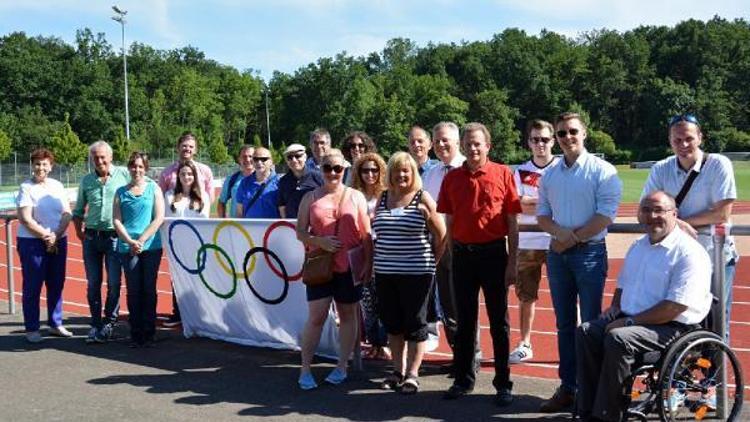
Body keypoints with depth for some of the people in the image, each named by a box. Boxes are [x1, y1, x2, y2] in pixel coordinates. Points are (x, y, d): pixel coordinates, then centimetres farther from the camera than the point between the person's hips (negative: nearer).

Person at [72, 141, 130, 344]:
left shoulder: (124, 174, -1)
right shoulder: (87, 180, 10)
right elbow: (78, 211, 20)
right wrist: (79, 232, 8)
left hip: (115, 236, -3)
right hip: (91, 237, 4)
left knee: (114, 283, -1)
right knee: (93, 283, 7)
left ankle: (109, 323, 13)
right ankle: (95, 324, 17)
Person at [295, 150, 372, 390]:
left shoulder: (356, 196, 6)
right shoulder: (311, 197, 7)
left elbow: (366, 234, 5)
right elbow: (300, 232, 5)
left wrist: (368, 263, -3)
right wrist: (319, 241, -13)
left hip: (349, 267, 1)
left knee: (347, 315, 9)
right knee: (316, 317, -4)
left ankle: (342, 367, 21)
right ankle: (305, 369, 6)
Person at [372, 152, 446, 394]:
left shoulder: (422, 199, -5)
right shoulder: (383, 199, 9)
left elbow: (441, 235, -3)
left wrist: (431, 262, 1)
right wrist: (379, 261, 9)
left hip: (416, 273, -5)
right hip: (385, 273, 5)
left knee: (415, 324, 2)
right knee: (392, 323, 11)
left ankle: (412, 374, 11)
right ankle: (398, 370, 24)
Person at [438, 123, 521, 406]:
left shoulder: (503, 174, -2)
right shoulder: (452, 178, 6)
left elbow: (512, 223, -2)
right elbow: (448, 222, 9)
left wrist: (512, 262, -5)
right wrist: (452, 257, 3)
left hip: (494, 254, -3)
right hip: (462, 255, 3)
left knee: (499, 321, 5)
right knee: (465, 320, 12)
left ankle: (503, 383, 15)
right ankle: (463, 380, 23)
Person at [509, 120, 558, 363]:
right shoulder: (521, 172, 10)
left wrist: (531, 203, -10)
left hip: (557, 243, -3)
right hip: (527, 243, 3)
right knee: (525, 296, 11)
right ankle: (524, 345, 23)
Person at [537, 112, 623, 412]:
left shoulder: (602, 171, -5)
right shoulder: (549, 174, 12)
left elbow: (606, 215, -12)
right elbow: (542, 214, 11)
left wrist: (573, 238, -13)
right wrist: (559, 231, -9)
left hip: (589, 252, -5)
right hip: (557, 253, 5)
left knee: (591, 324, -2)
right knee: (565, 323, 10)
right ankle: (567, 387, 18)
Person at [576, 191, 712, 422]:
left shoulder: (689, 253, -13)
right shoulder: (638, 246, 16)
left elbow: (675, 308, -21)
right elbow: (623, 284, 30)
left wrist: (630, 321, -20)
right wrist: (614, 308, 8)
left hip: (671, 326, -8)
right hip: (628, 318, 8)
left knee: (618, 338, -32)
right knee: (585, 332, -13)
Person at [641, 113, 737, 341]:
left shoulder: (719, 164, -9)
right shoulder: (660, 170, 1)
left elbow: (722, 214, -15)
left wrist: (678, 219, -13)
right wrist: (677, 224, -21)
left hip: (716, 256, -3)